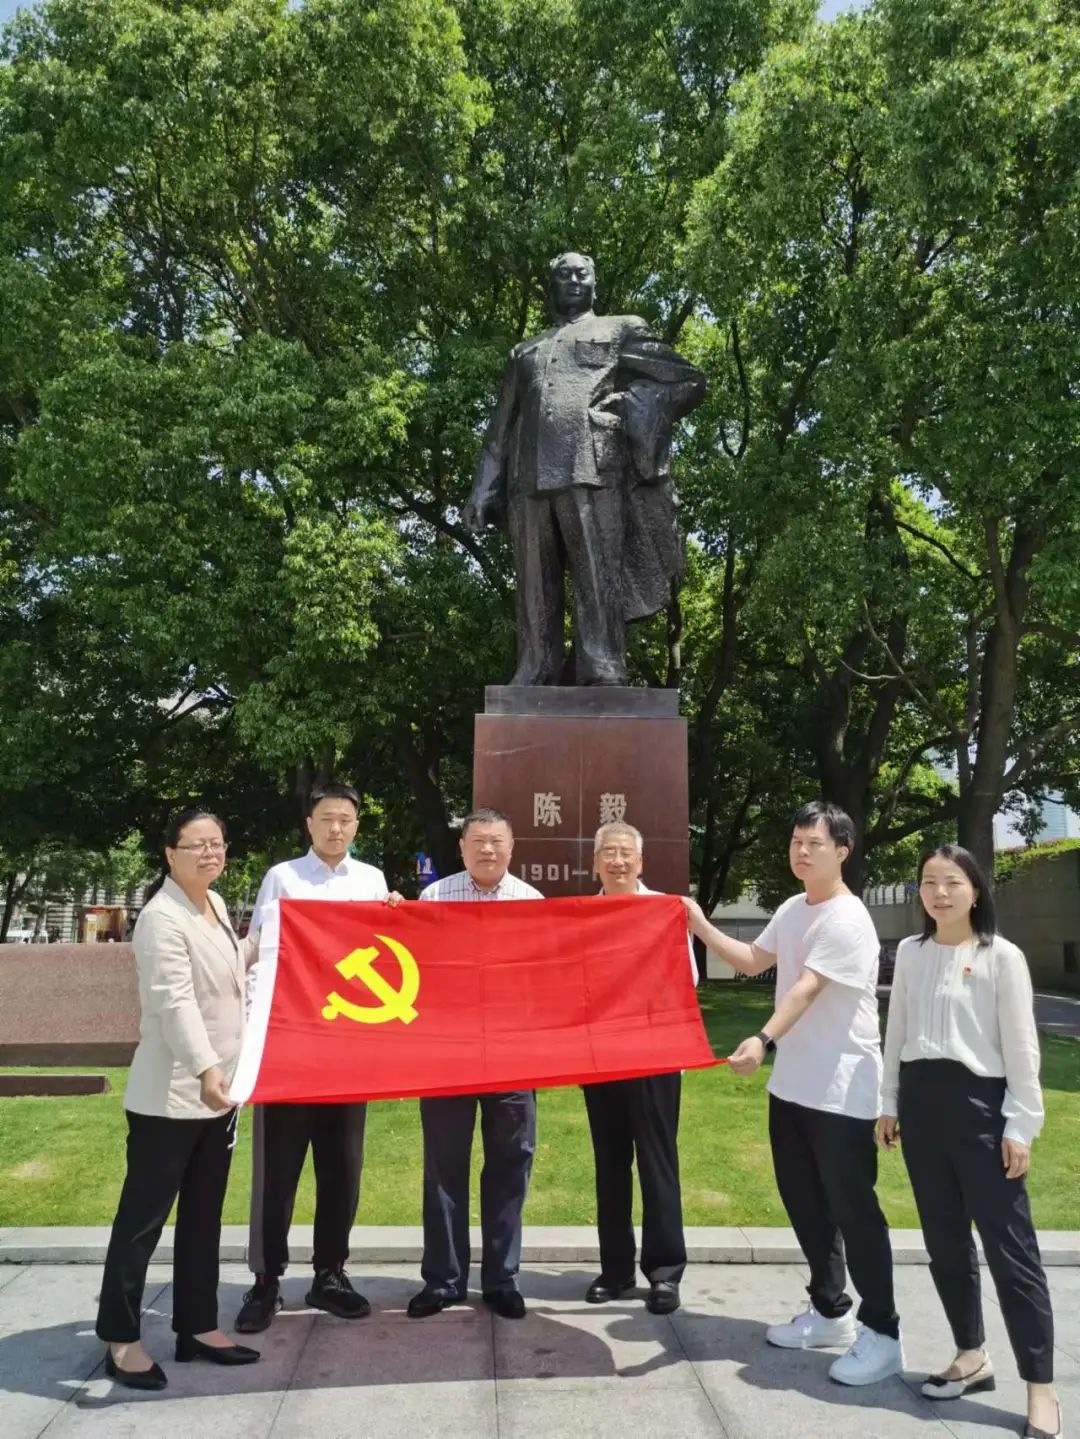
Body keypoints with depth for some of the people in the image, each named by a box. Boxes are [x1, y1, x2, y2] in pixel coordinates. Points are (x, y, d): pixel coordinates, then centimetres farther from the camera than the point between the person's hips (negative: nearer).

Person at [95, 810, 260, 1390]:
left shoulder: (215, 904, 9)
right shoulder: (162, 918, -18)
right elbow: (175, 1001, -32)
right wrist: (205, 1069, -43)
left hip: (215, 1088, 9)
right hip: (170, 1095, -8)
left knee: (203, 1215, 15)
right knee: (143, 1215, 4)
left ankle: (197, 1327, 26)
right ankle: (121, 1339, 18)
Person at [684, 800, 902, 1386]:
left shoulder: (847, 919, -18)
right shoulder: (791, 910, 9)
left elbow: (806, 989, -30)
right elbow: (753, 961, 21)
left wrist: (762, 1041, -42)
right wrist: (702, 928, 10)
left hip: (842, 1089, -9)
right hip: (791, 1084, 9)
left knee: (852, 1208, -1)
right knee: (803, 1201, 17)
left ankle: (882, 1333, 13)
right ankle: (829, 1311, 33)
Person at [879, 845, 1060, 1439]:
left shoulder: (1002, 956, -7)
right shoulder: (910, 953, 7)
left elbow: (1021, 1047, -6)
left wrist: (1020, 1126, -9)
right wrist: (889, 1103, 13)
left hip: (979, 1102, -5)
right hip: (921, 1100, 5)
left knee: (1009, 1246, -1)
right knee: (945, 1240, 14)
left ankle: (1040, 1388, 9)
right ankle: (972, 1357, 30)